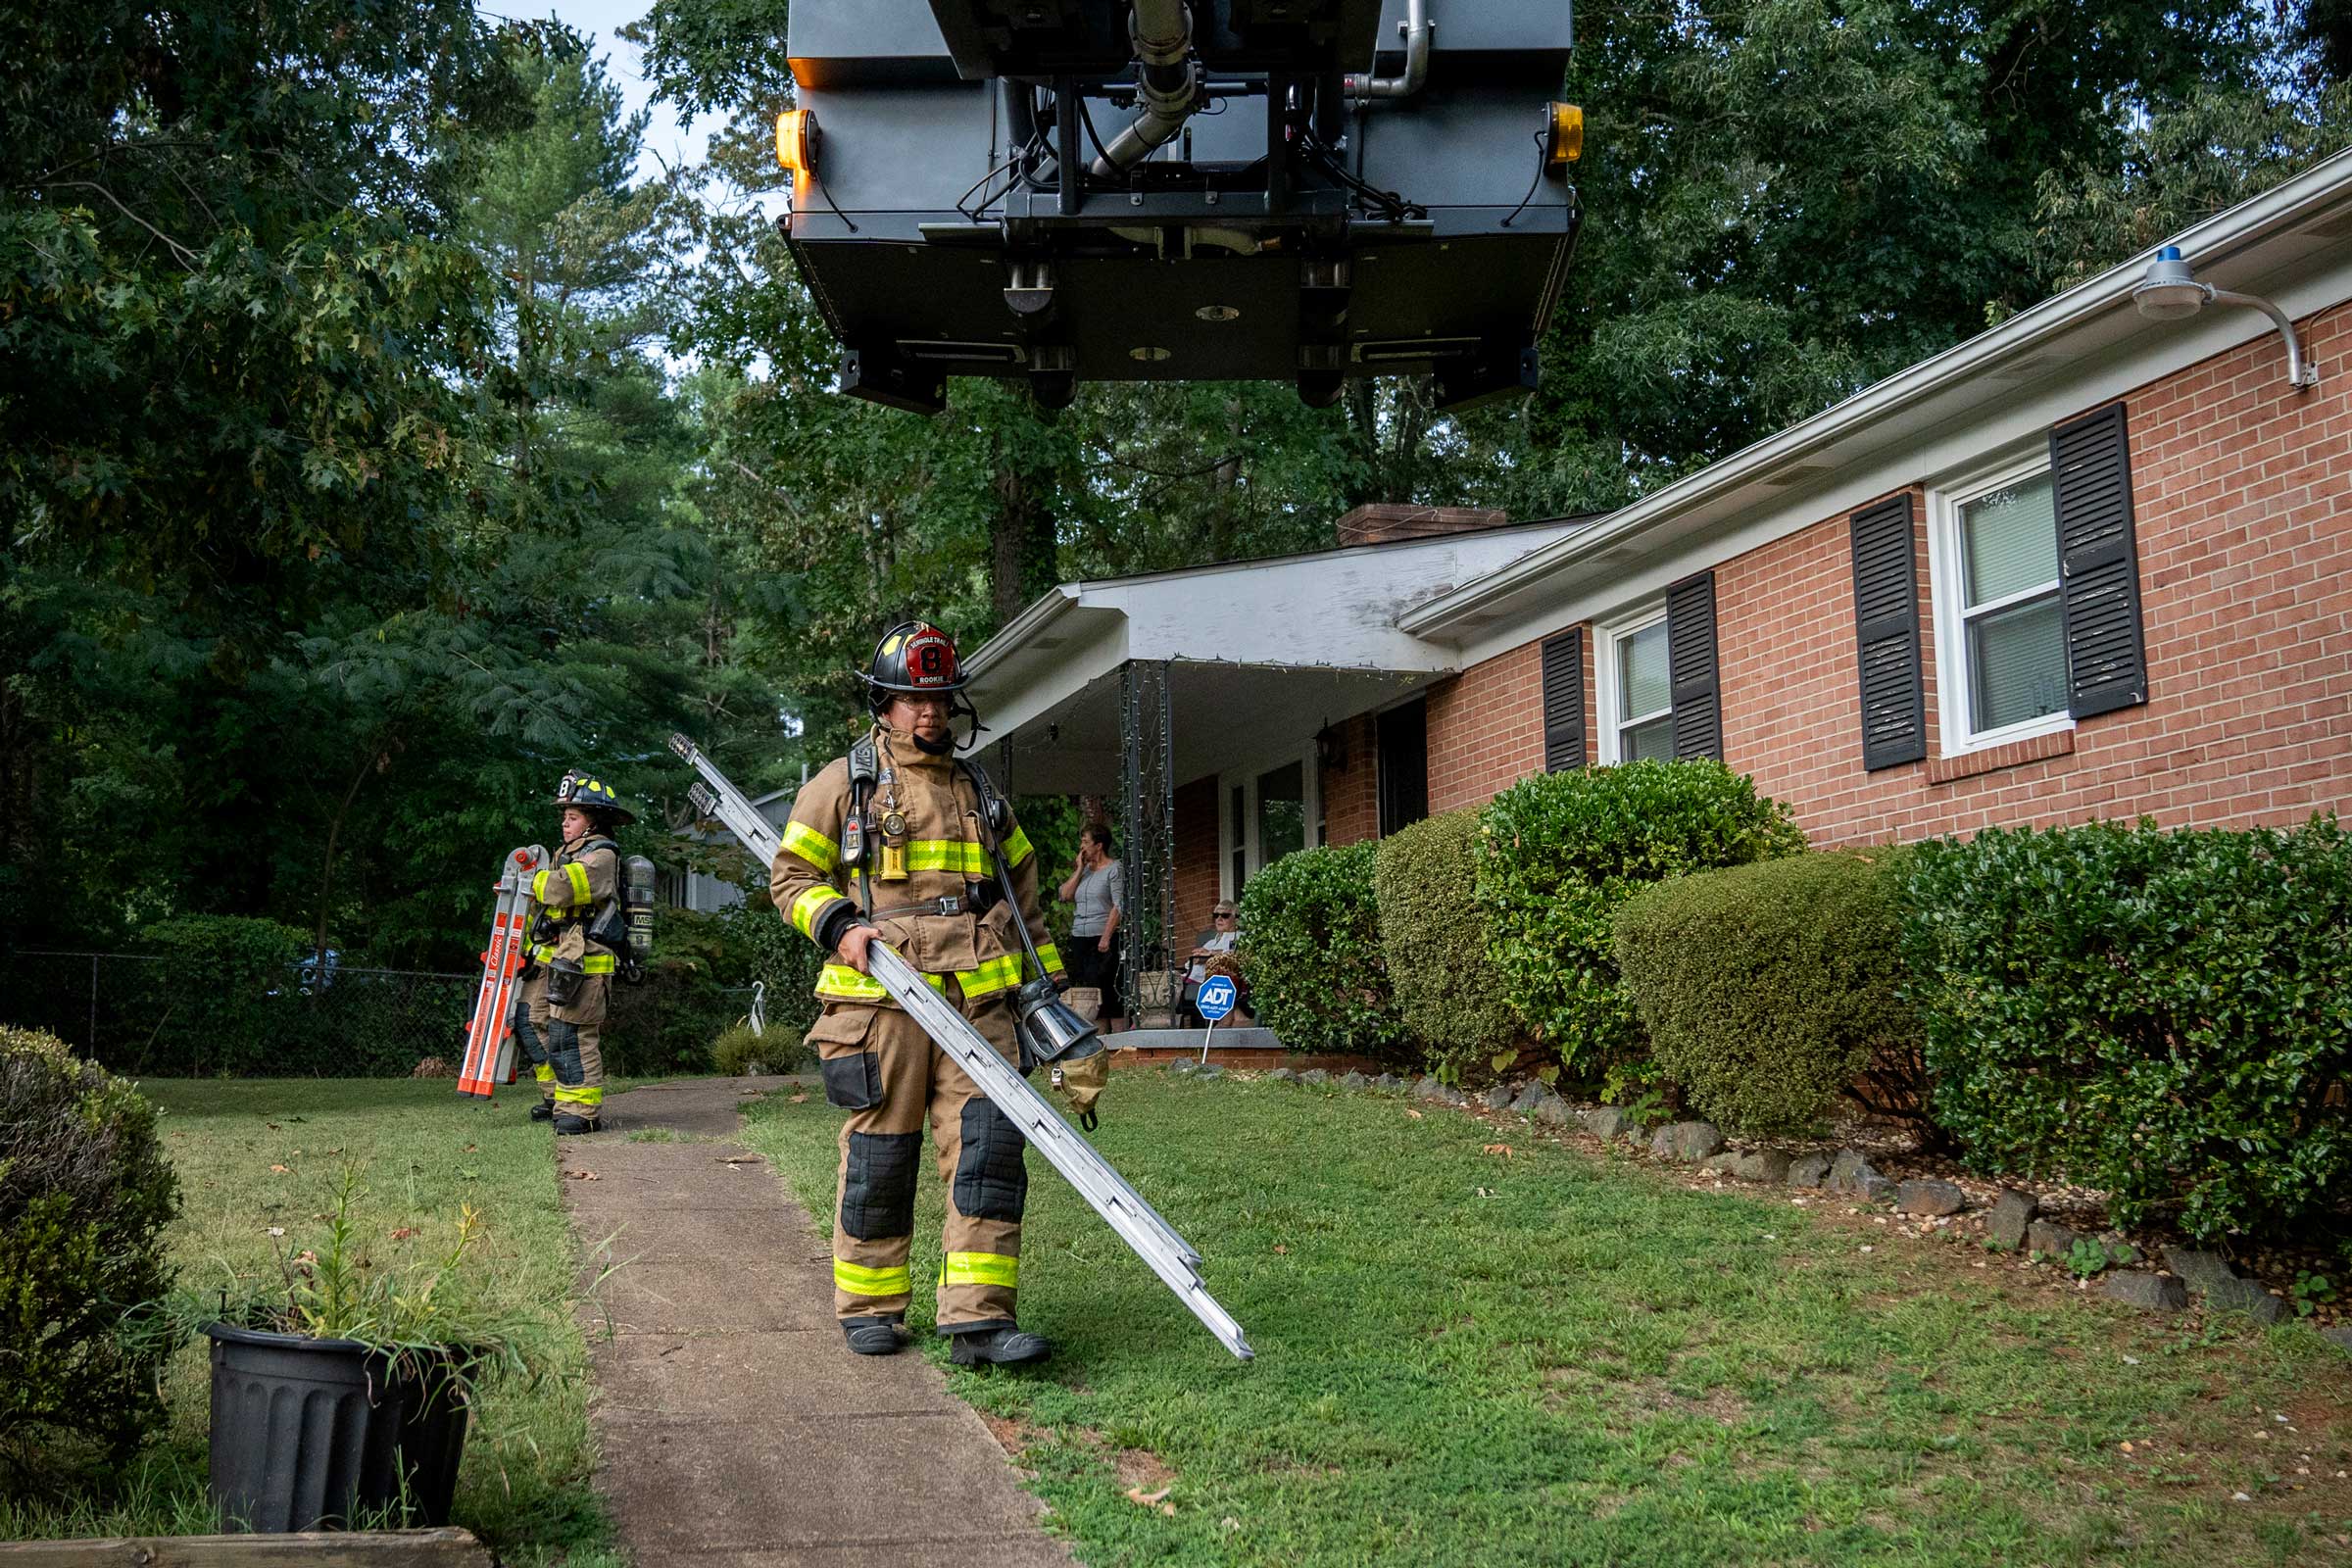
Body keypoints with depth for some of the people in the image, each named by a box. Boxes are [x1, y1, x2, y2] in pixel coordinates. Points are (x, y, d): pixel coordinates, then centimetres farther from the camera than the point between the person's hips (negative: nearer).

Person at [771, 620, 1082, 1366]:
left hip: (978, 1000, 3)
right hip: (881, 1000, -3)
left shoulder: (980, 793, 21)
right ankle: (868, 1307, 18)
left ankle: (977, 1317, -6)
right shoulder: (845, 782, 8)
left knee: (990, 1147, -7)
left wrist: (1051, 991, 20)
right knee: (879, 1157, 3)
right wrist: (838, 924, -12)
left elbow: (1023, 901, 25)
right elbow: (791, 876, 7)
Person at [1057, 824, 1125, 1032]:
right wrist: (1080, 869, 5)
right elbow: (1065, 896, 9)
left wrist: (1106, 937, -17)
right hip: (1079, 938, 7)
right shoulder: (1084, 870, 18)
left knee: (1107, 988, -10)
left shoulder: (1114, 869, -2)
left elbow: (1119, 906, -10)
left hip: (1103, 938, -7)